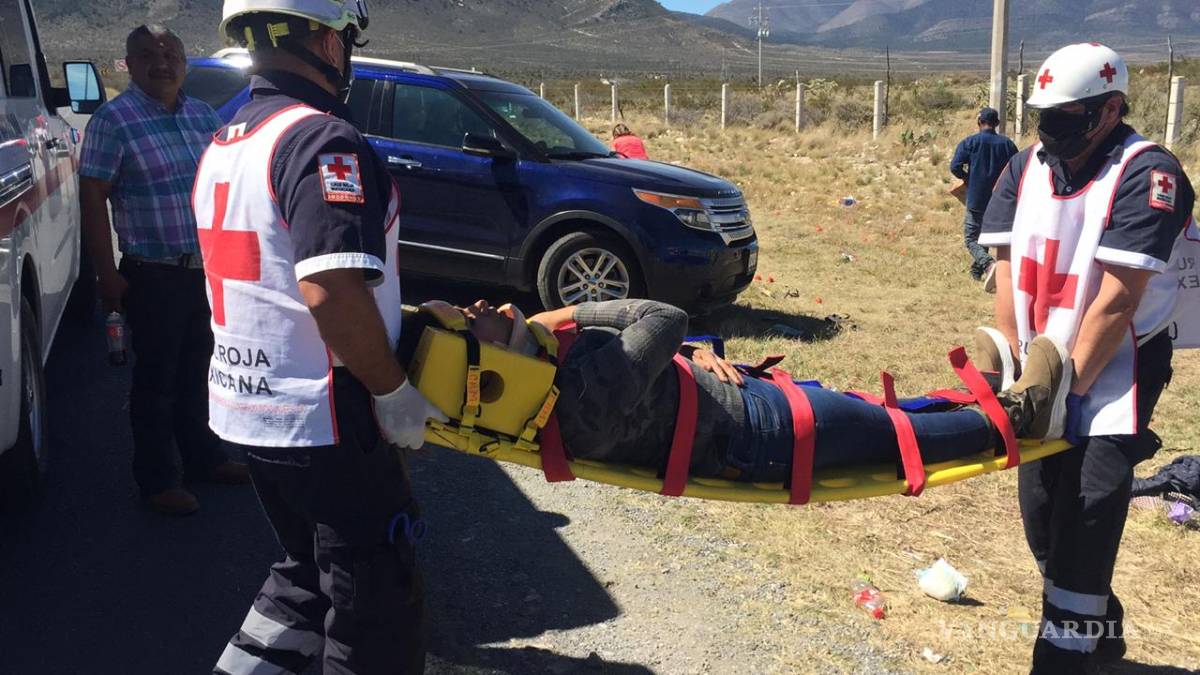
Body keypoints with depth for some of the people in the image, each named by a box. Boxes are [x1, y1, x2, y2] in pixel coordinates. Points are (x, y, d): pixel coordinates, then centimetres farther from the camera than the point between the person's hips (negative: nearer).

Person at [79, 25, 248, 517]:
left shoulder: (205, 116, 8)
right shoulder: (114, 120, -9)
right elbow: (92, 198, -11)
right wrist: (107, 275, -15)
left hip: (209, 271, 6)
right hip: (154, 276, -5)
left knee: (196, 372, 18)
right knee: (157, 380, 5)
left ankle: (202, 457, 34)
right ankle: (158, 481, 18)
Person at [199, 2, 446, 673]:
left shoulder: (223, 147, 11)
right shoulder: (325, 140, -19)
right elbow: (331, 291, -30)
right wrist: (394, 391, -18)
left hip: (243, 409, 9)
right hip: (324, 420, -9)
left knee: (307, 574, 26)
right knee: (378, 616, 6)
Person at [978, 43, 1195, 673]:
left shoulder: (1146, 174, -18)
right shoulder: (1027, 167, 1)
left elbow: (1118, 300, -21)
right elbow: (1007, 272, -1)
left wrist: (1067, 388, -19)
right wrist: (1016, 369, -7)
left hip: (1114, 369, -6)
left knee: (1085, 521, -10)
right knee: (1042, 515, 12)